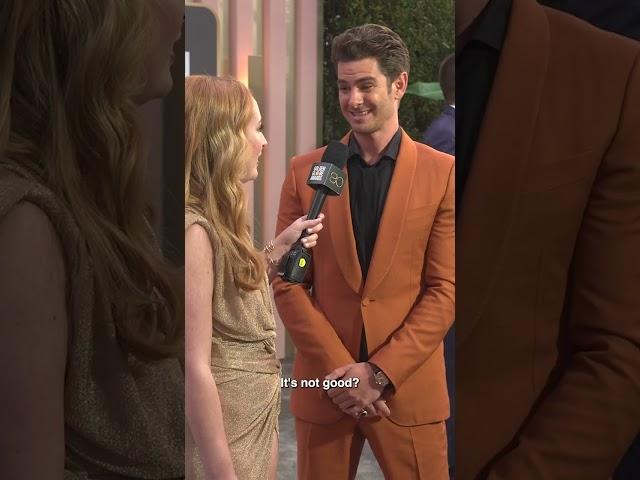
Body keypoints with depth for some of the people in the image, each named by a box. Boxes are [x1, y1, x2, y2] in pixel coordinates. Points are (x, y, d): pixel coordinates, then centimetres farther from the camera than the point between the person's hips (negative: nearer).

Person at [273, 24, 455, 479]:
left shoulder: (442, 172, -2)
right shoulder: (305, 171, 2)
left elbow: (445, 289, -5)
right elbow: (286, 283, 0)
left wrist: (378, 373, -11)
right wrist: (341, 372, -9)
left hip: (409, 387, -1)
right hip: (323, 385, 1)